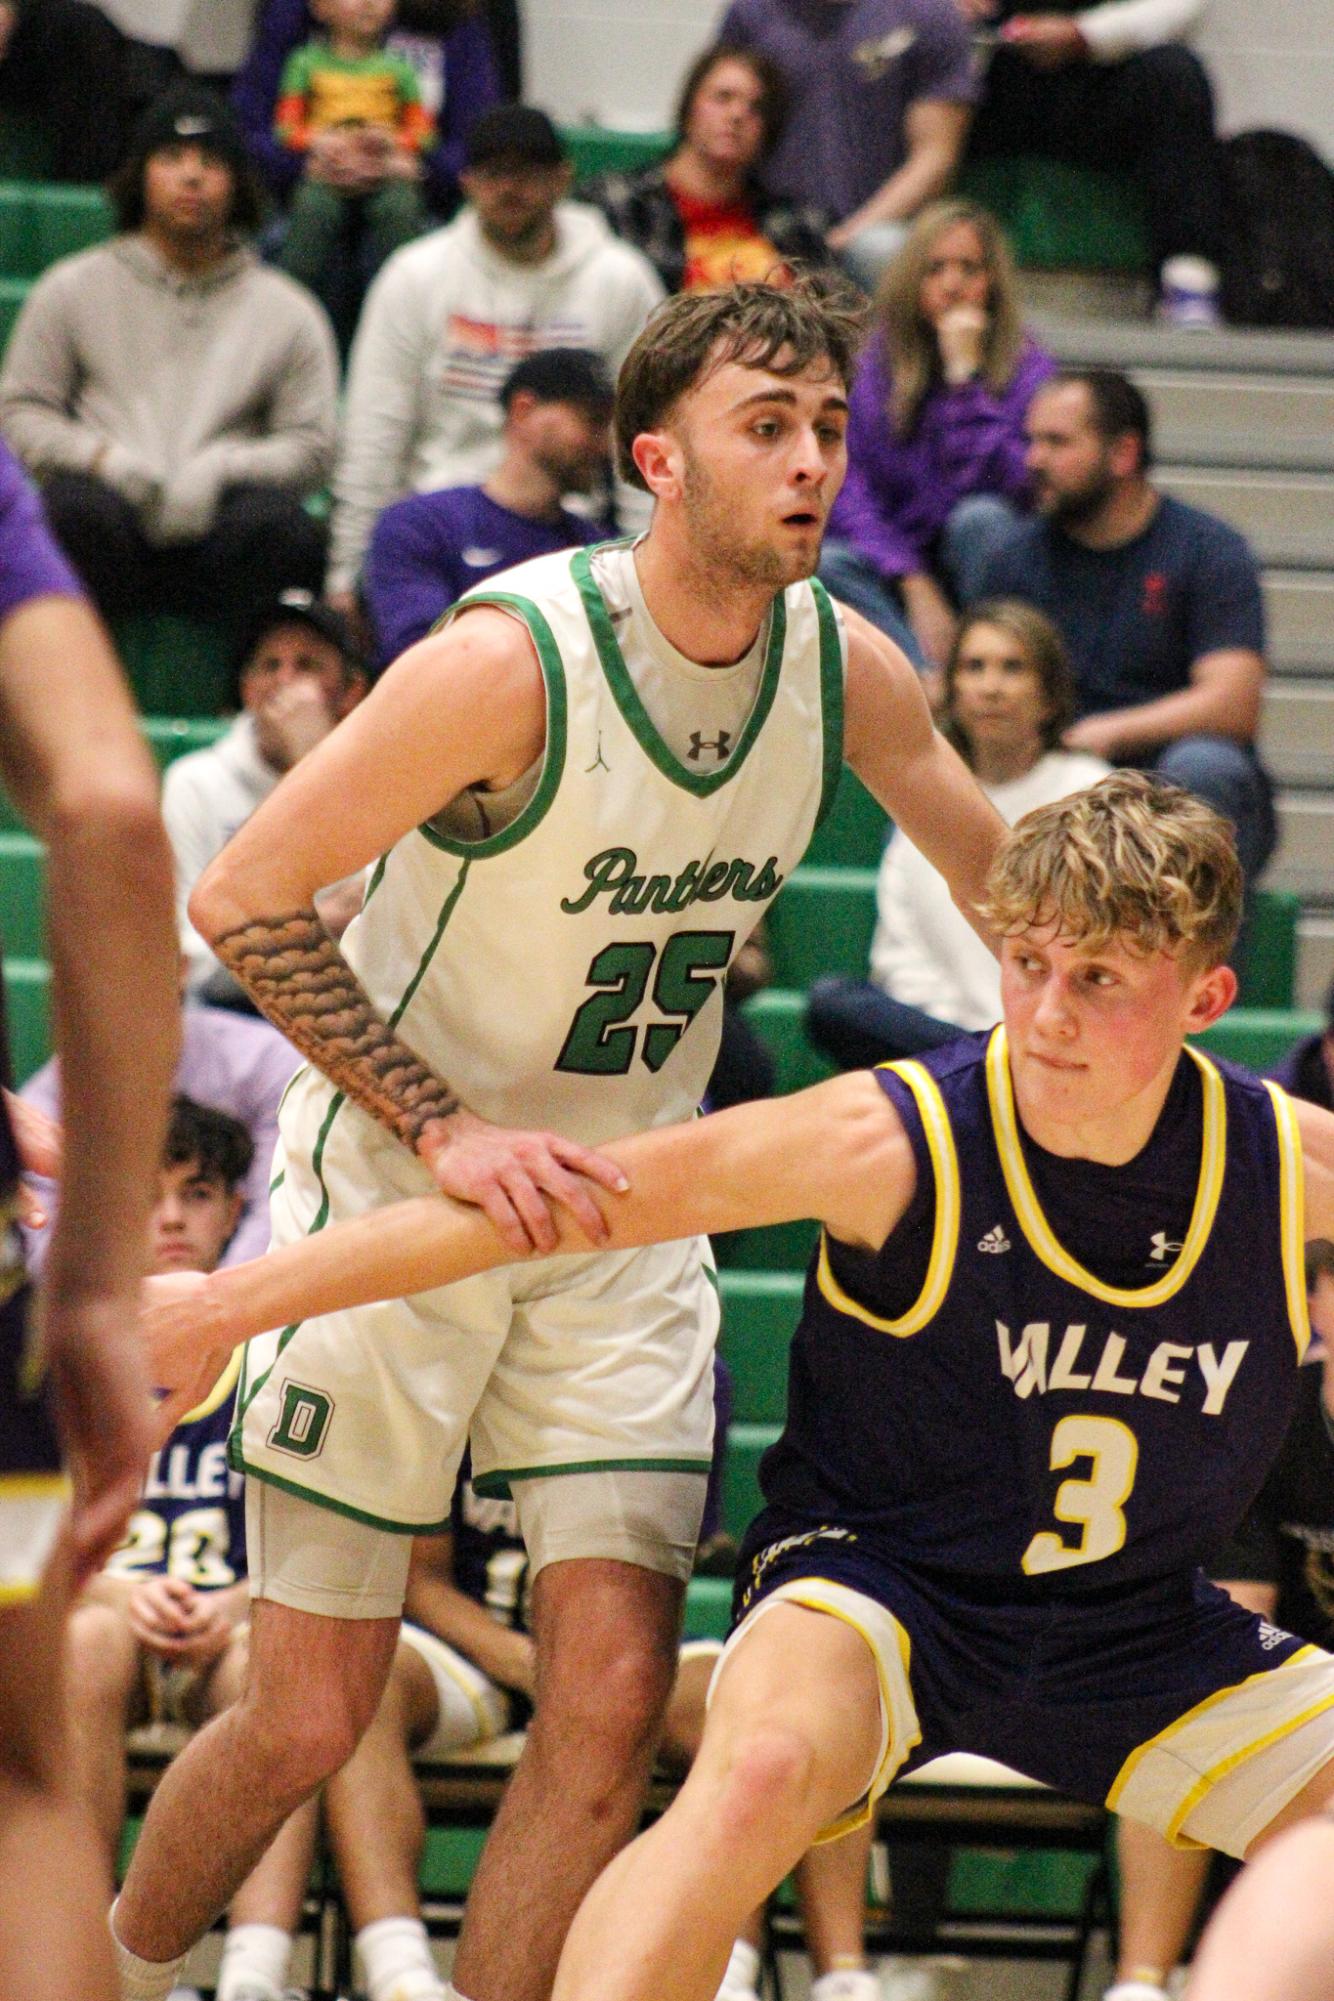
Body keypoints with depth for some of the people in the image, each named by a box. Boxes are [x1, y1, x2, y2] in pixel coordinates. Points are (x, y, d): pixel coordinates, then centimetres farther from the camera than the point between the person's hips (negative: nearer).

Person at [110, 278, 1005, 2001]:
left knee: (615, 1691, -8)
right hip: (391, 1198, -5)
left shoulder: (846, 668, -6)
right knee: (309, 1717, -1)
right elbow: (238, 900, -20)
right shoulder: (513, 657, -23)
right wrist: (444, 1130, -25)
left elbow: (996, 875, 15)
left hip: (625, 1219, 5)